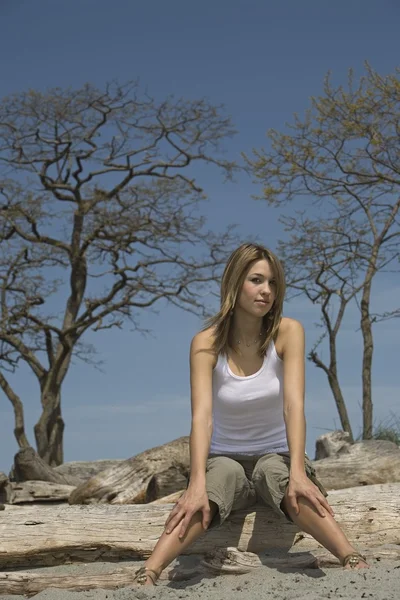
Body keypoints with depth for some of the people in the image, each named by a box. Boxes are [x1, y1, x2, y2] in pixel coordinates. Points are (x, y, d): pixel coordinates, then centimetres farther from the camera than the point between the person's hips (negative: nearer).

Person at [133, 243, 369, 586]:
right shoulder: (207, 343, -14)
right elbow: (202, 415, -26)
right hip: (225, 458, 0)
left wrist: (297, 471, -38)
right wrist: (197, 482, -41)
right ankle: (146, 578, -49)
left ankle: (355, 563, -51)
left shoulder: (288, 332, -13)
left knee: (297, 492, -36)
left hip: (277, 454, 0)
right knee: (200, 502, -34)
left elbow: (294, 405, -24)